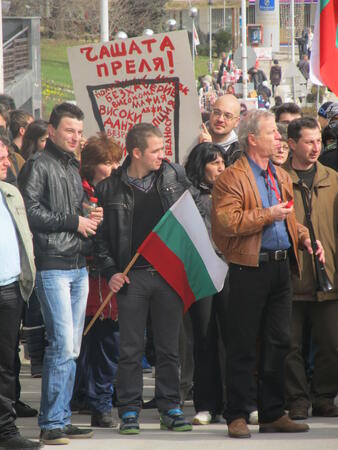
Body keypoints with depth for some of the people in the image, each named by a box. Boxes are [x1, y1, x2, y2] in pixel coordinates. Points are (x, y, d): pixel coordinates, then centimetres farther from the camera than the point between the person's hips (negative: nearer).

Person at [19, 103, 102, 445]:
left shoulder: (74, 168, 19)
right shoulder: (38, 167, -5)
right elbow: (31, 212, -14)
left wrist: (91, 219, 7)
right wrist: (73, 221, -10)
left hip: (78, 266, 8)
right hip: (52, 266, -8)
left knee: (71, 348, 8)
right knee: (62, 344, -12)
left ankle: (61, 418, 14)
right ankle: (50, 423, -7)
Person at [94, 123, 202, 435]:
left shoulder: (175, 177, 5)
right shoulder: (111, 189, 0)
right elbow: (101, 236, 4)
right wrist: (110, 271, -6)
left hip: (170, 274, 2)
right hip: (132, 277, -2)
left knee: (169, 347, 6)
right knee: (131, 349, 1)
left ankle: (170, 408, 14)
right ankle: (130, 411, 7)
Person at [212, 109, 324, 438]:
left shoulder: (281, 177, 17)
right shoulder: (232, 178, -7)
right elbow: (227, 221, -18)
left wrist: (305, 238, 7)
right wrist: (268, 215, -19)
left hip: (281, 266, 7)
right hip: (250, 267, -7)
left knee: (278, 343, 9)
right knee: (243, 346, -2)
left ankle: (273, 414, 17)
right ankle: (236, 417, 4)